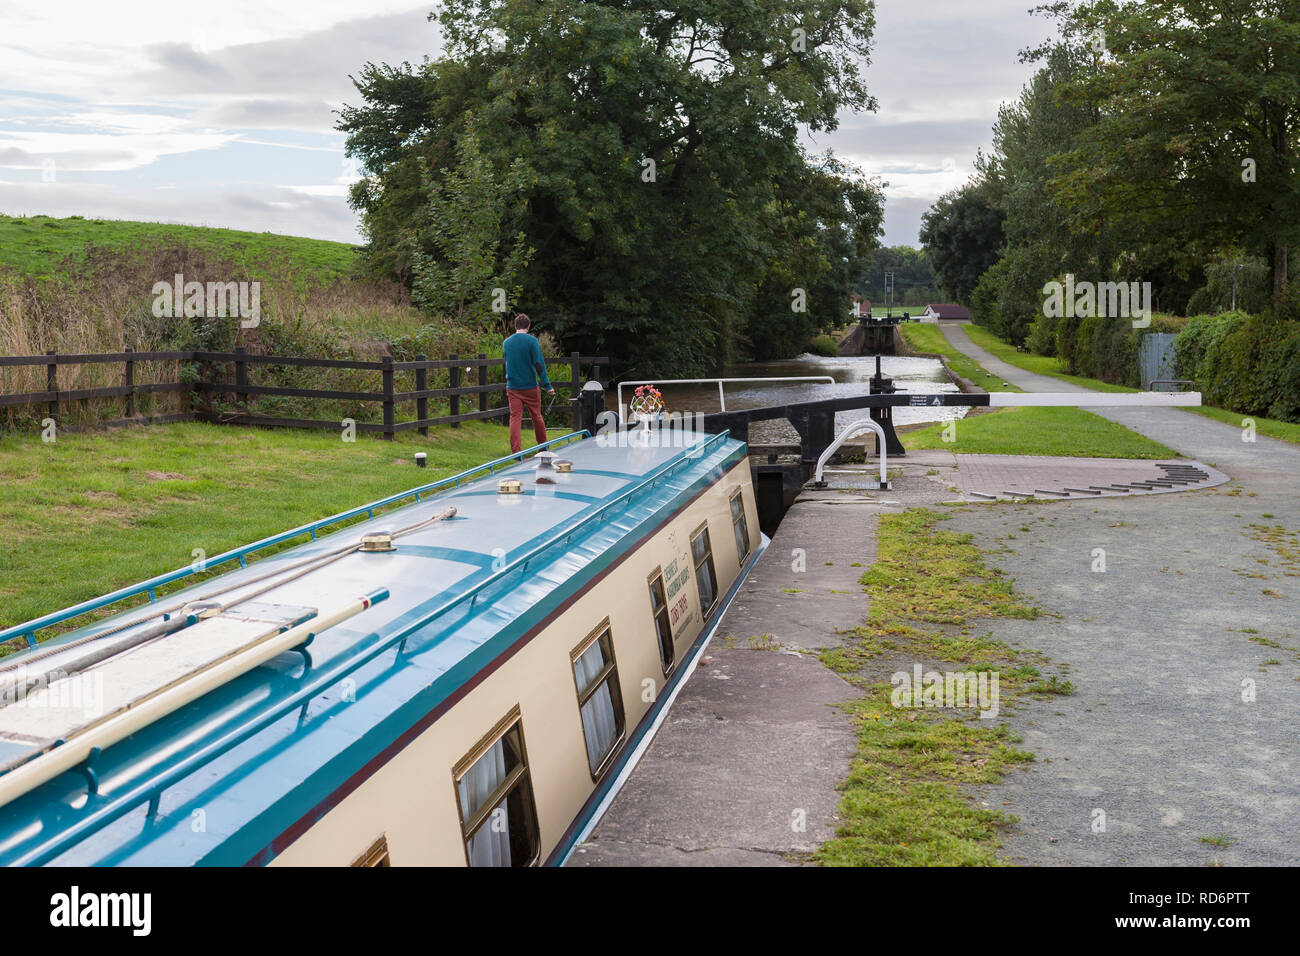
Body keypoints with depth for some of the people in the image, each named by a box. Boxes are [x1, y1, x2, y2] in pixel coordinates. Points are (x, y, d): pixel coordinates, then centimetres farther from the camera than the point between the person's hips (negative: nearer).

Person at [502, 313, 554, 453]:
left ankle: (516, 451, -8)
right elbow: (539, 365, -12)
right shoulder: (532, 341, -8)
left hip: (512, 388, 3)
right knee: (537, 417, 11)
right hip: (530, 387, -3)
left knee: (515, 418, 0)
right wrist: (547, 385, -10)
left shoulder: (506, 343, 6)